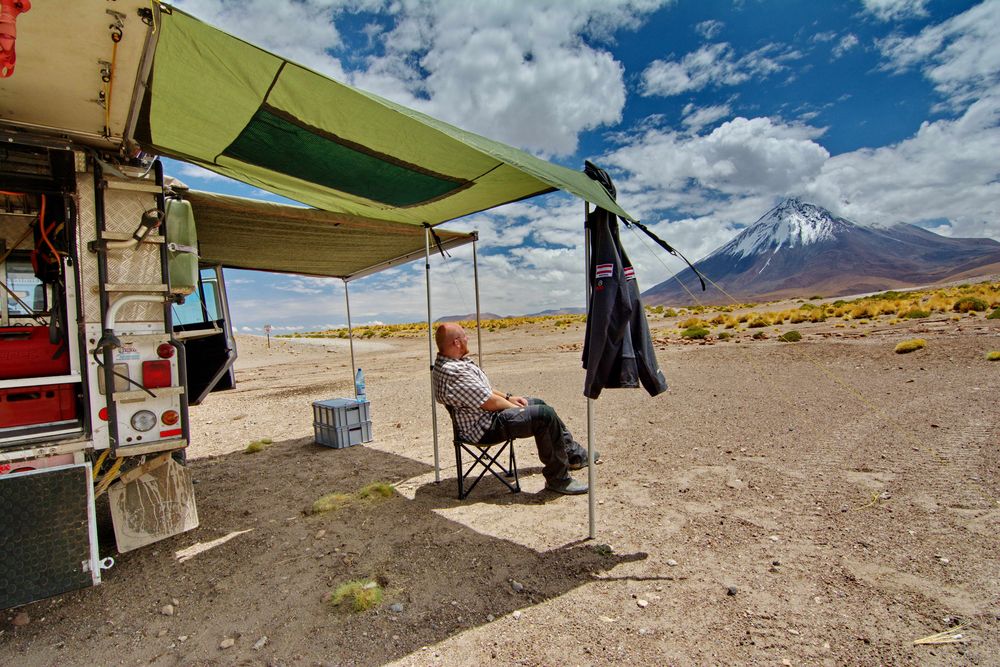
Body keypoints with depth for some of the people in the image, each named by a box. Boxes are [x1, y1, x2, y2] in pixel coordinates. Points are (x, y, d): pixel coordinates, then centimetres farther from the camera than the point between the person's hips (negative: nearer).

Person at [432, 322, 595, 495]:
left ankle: (573, 453, 31)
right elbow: (489, 402, -25)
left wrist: (508, 397, 8)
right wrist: (514, 406, -8)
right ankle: (558, 479, -7)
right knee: (545, 415, -20)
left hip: (486, 415, 11)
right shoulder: (454, 373, -28)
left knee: (538, 403, 19)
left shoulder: (446, 363, 6)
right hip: (485, 428, -11)